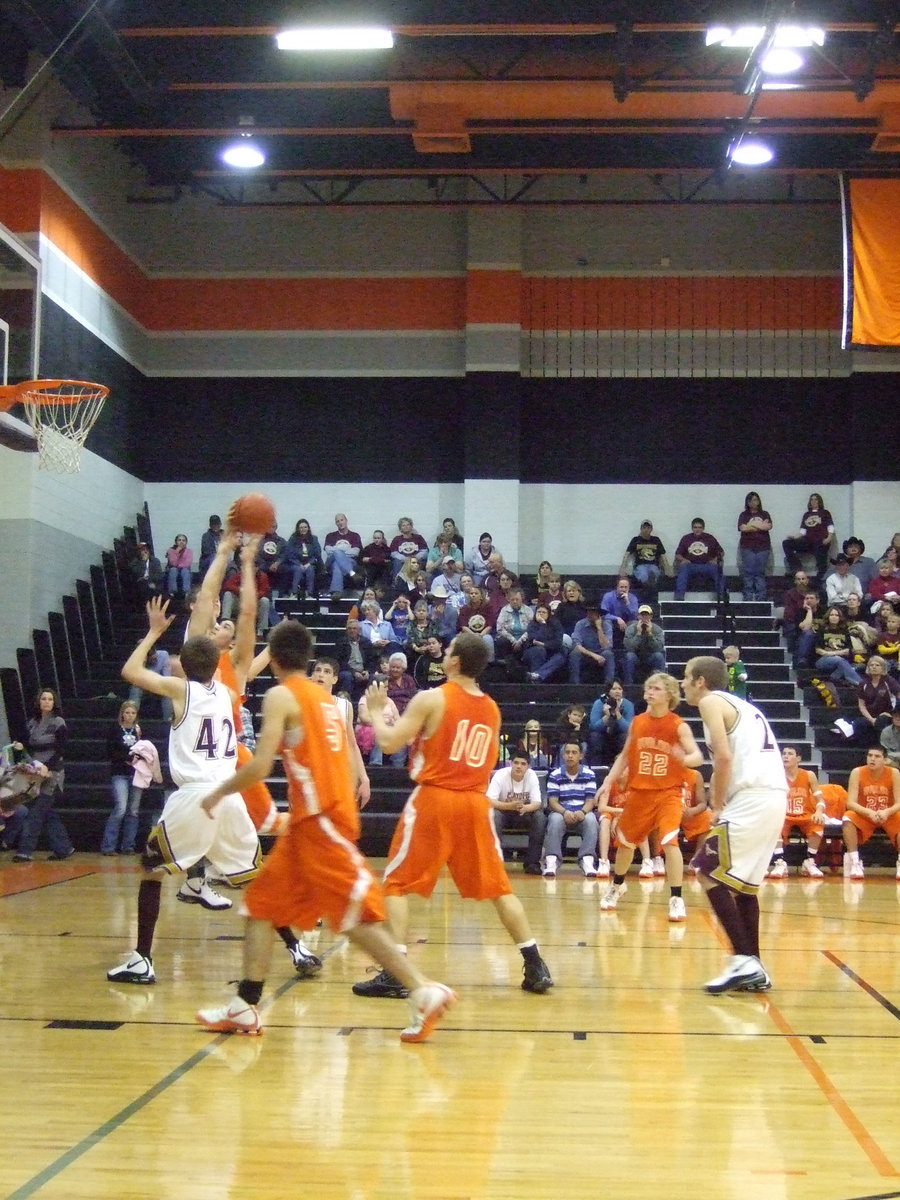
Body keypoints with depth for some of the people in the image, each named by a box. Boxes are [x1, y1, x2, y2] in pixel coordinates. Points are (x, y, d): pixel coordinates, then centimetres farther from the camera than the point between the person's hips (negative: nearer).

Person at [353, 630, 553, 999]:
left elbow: (389, 743, -10)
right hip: (475, 802, 5)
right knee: (497, 886, 13)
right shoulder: (492, 710, 9)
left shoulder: (431, 699, -8)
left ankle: (395, 974, -3)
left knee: (397, 883, 5)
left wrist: (376, 711, 9)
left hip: (434, 799, -5)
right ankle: (535, 967, 11)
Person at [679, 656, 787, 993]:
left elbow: (724, 757, -13)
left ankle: (744, 960, -9)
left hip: (753, 798, -9)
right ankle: (753, 969, 18)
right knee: (742, 880, 17)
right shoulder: (740, 705, 26)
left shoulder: (711, 701, 0)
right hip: (775, 797, 9)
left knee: (710, 873, -5)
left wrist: (718, 805, -4)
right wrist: (722, 800, 19)